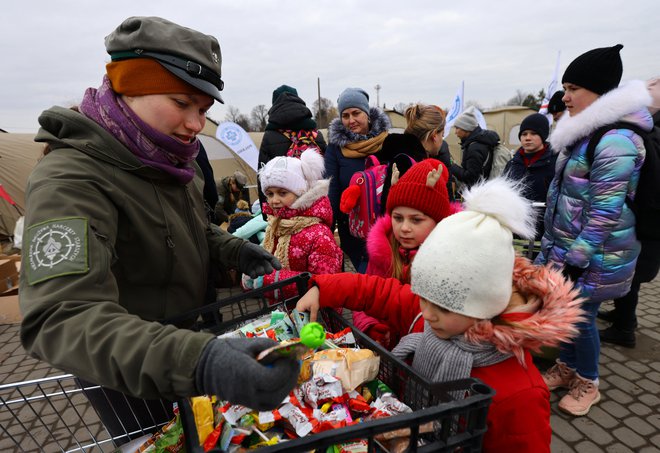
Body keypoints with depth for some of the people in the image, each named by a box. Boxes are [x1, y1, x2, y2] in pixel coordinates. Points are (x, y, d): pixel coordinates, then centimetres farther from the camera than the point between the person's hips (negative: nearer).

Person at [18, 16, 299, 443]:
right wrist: (193, 362, -57)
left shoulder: (169, 159, -3)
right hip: (132, 387, -7)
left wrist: (235, 251, -9)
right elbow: (62, 318, -41)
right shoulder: (69, 182, -30)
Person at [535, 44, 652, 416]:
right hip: (566, 245, 8)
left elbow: (605, 211, -22)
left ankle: (588, 383, 29)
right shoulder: (587, 131, 10)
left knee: (581, 316, 6)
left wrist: (576, 260, -20)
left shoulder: (616, 139, -20)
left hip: (593, 254, -8)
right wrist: (552, 245, 18)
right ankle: (567, 366, 37)